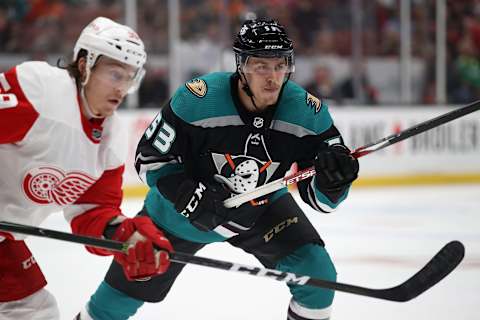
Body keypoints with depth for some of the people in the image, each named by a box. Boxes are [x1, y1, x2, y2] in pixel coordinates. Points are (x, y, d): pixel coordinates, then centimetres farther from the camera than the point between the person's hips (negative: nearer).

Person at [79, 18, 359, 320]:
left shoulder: (308, 112, -23)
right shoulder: (196, 100, -30)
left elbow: (322, 197, -17)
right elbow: (150, 159, -17)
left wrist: (335, 176, -40)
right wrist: (192, 198, -31)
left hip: (263, 207, 2)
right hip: (183, 212, -2)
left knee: (318, 273, -17)